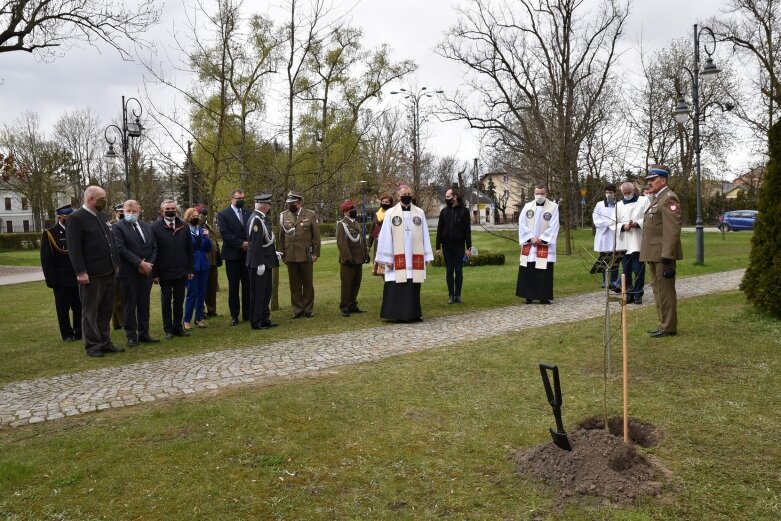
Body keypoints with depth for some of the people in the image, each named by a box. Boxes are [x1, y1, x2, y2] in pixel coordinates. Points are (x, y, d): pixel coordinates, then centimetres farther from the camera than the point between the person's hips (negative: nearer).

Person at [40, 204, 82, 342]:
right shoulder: (50, 234, -4)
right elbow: (46, 260, -7)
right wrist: (51, 280, -12)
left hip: (78, 278, 4)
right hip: (61, 280, -4)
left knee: (79, 306, 7)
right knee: (63, 308, 6)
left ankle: (79, 332, 18)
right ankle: (67, 334, 15)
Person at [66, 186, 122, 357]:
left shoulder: (103, 216, 14)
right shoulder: (76, 218, -9)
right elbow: (74, 248, -14)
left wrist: (116, 263, 13)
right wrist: (80, 272, -19)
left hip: (108, 272, 7)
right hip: (91, 274, -7)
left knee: (106, 310, 12)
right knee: (90, 311, 4)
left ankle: (105, 342, 21)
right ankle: (91, 345, 12)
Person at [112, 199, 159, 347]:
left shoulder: (147, 227, 13)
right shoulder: (118, 227, -5)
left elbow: (154, 248, 10)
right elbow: (121, 250, -15)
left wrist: (149, 264, -6)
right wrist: (140, 264, -17)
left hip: (146, 273, 5)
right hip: (128, 274, -5)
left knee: (144, 305, 11)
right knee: (129, 306, 3)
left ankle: (144, 333, 19)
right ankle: (131, 336, 11)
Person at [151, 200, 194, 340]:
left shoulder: (183, 226, 6)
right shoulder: (155, 227, -6)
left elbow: (189, 250, 8)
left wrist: (190, 269, 3)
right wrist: (155, 273, -10)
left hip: (181, 271, 3)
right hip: (164, 273, -3)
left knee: (179, 301, 11)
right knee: (166, 301, 9)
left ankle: (178, 327, 21)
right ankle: (168, 329, 17)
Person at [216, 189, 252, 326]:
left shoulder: (248, 213, 11)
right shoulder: (223, 215, -1)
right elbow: (225, 234, -11)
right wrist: (241, 244, -15)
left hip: (248, 254, 3)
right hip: (233, 255, -3)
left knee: (248, 285, 4)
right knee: (233, 286, 4)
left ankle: (247, 313, 12)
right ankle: (234, 315, 10)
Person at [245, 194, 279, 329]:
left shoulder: (263, 218, 10)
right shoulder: (256, 219, -19)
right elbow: (255, 244, -23)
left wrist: (274, 253, 20)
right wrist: (260, 264, -23)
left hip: (267, 262, 10)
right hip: (259, 263, -10)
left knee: (266, 292, 16)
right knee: (258, 293, 0)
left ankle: (264, 319, 26)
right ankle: (256, 322, 8)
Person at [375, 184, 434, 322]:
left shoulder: (420, 213, 8)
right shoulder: (390, 213, 1)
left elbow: (425, 236, 8)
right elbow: (385, 236, -1)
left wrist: (426, 256, 3)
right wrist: (388, 258, -7)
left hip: (415, 258, 2)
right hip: (398, 258, -2)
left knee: (413, 287, 5)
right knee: (397, 287, -2)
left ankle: (413, 314, 13)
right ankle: (399, 314, 5)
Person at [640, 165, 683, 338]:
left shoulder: (668, 198, -12)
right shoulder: (656, 198, 19)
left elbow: (672, 229, -19)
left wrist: (667, 257, -23)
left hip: (663, 254, -10)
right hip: (654, 254, 10)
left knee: (665, 290, -3)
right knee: (658, 290, 15)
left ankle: (669, 327, 4)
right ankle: (664, 324, 23)